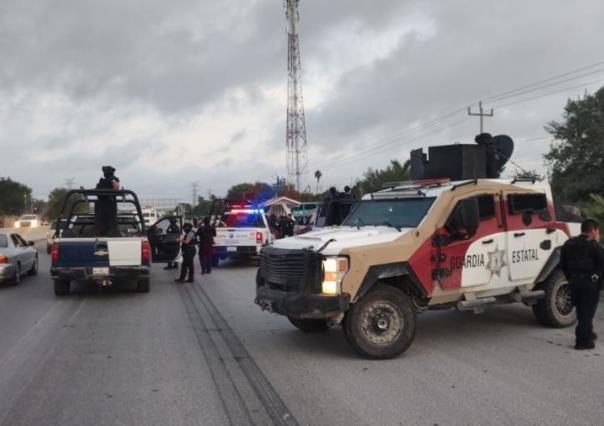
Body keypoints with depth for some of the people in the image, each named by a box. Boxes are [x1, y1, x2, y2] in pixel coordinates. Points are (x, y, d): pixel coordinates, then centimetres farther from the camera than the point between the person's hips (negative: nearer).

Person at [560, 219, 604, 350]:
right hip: (590, 281, -6)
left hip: (574, 281, 6)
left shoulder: (568, 244, 9)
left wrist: (570, 278, 14)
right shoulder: (593, 245, -12)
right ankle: (583, 341, 0)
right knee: (587, 311, 0)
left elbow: (563, 264, 11)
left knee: (581, 310, 19)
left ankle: (588, 334, 33)